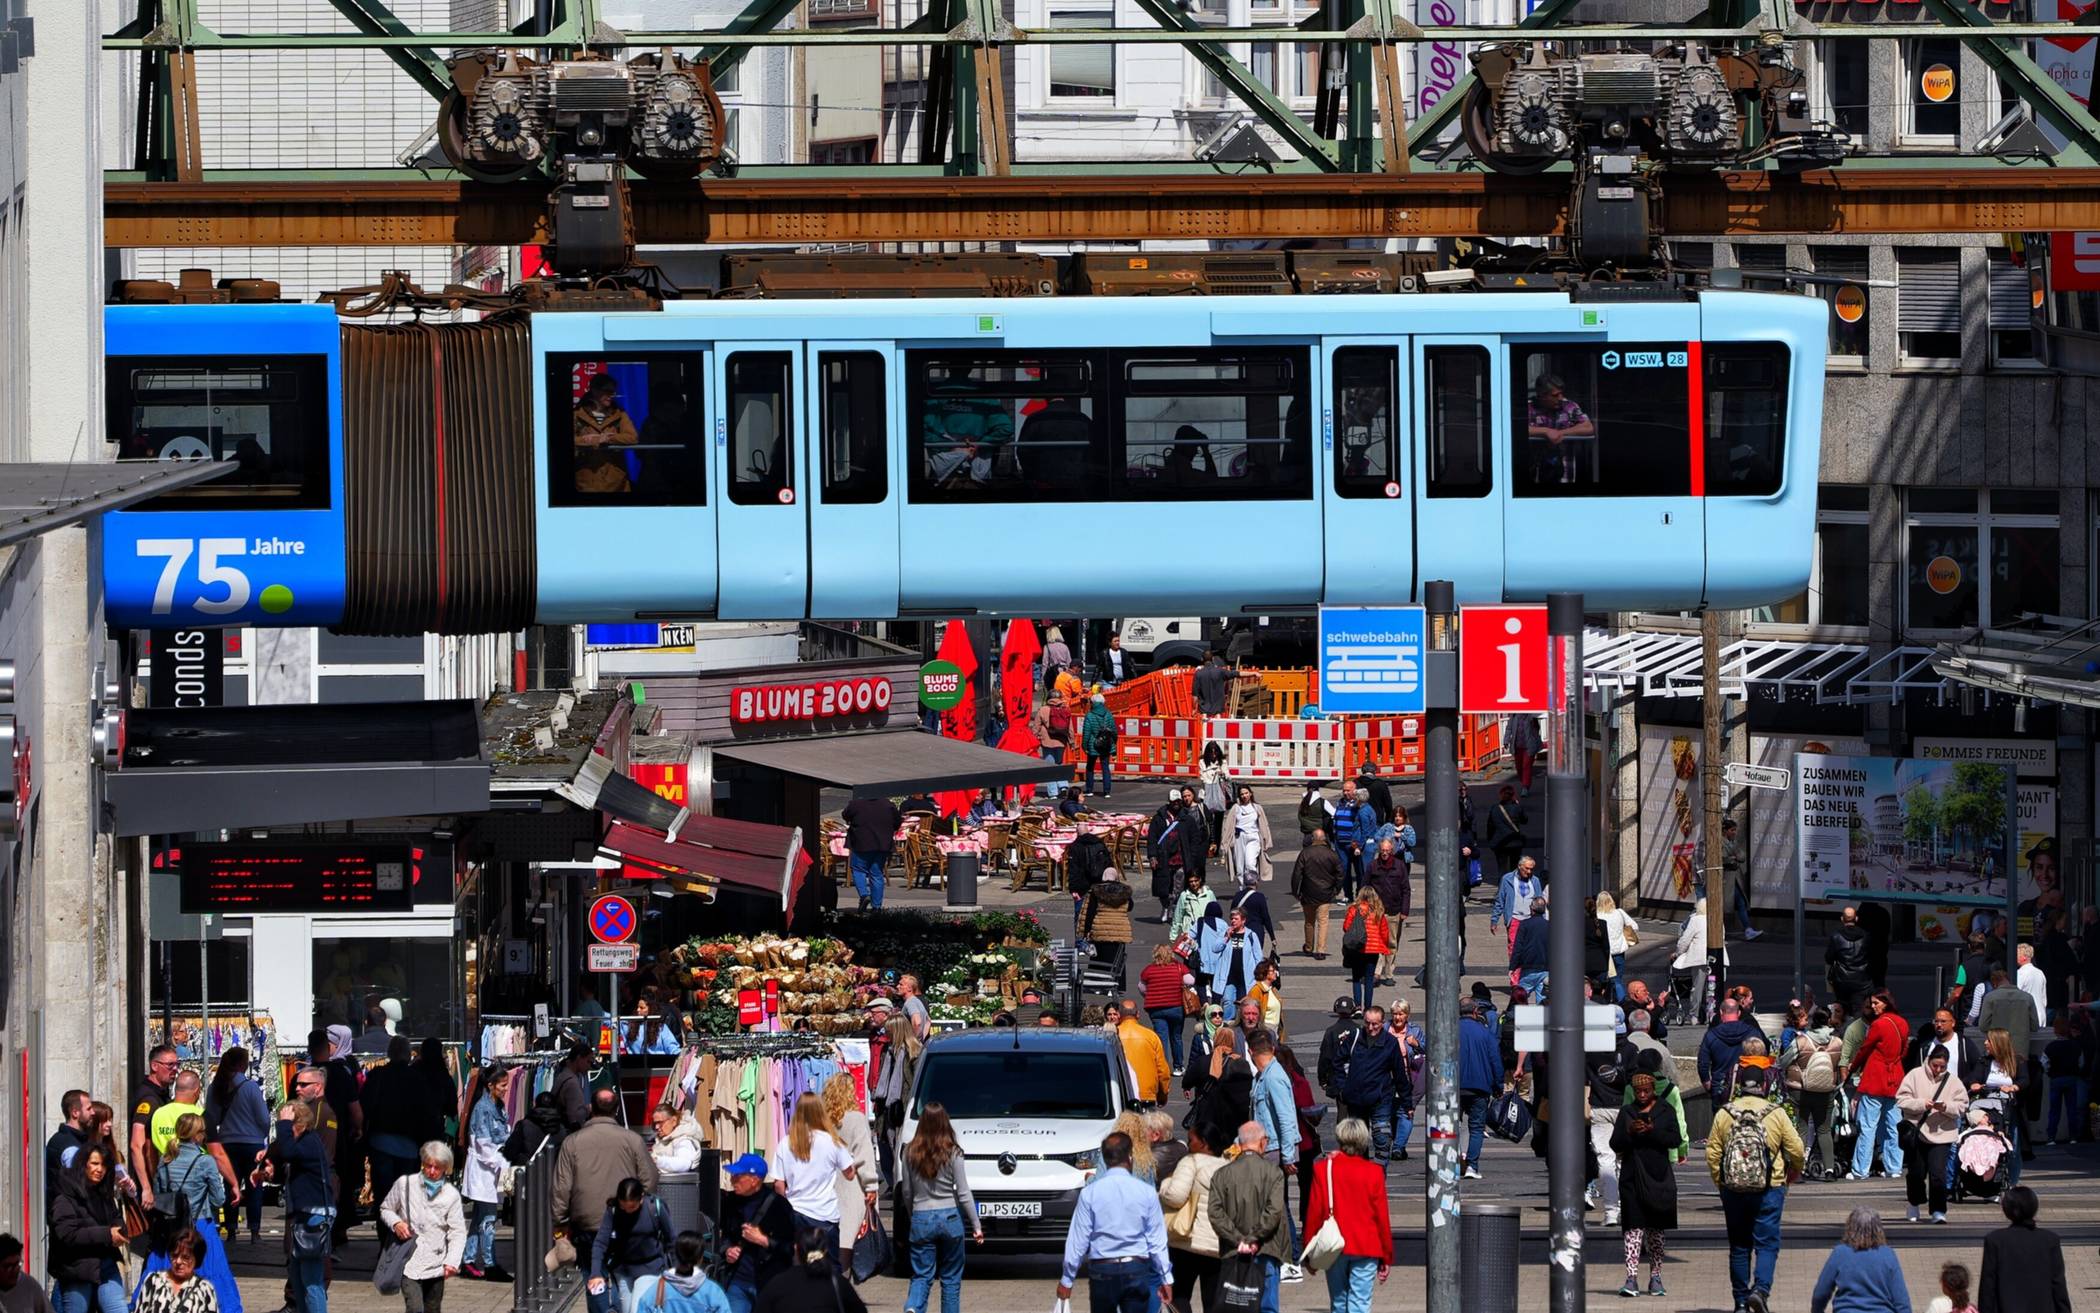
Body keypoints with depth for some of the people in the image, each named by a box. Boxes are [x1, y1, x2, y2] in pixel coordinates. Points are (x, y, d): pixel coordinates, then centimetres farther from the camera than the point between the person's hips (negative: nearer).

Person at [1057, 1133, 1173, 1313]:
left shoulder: (1090, 1193, -6)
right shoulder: (1146, 1192, -4)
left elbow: (1078, 1239, -2)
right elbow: (1157, 1240, 0)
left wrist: (1066, 1279, 7)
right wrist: (1166, 1278, 9)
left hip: (1102, 1271, 0)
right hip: (1137, 1269, 0)